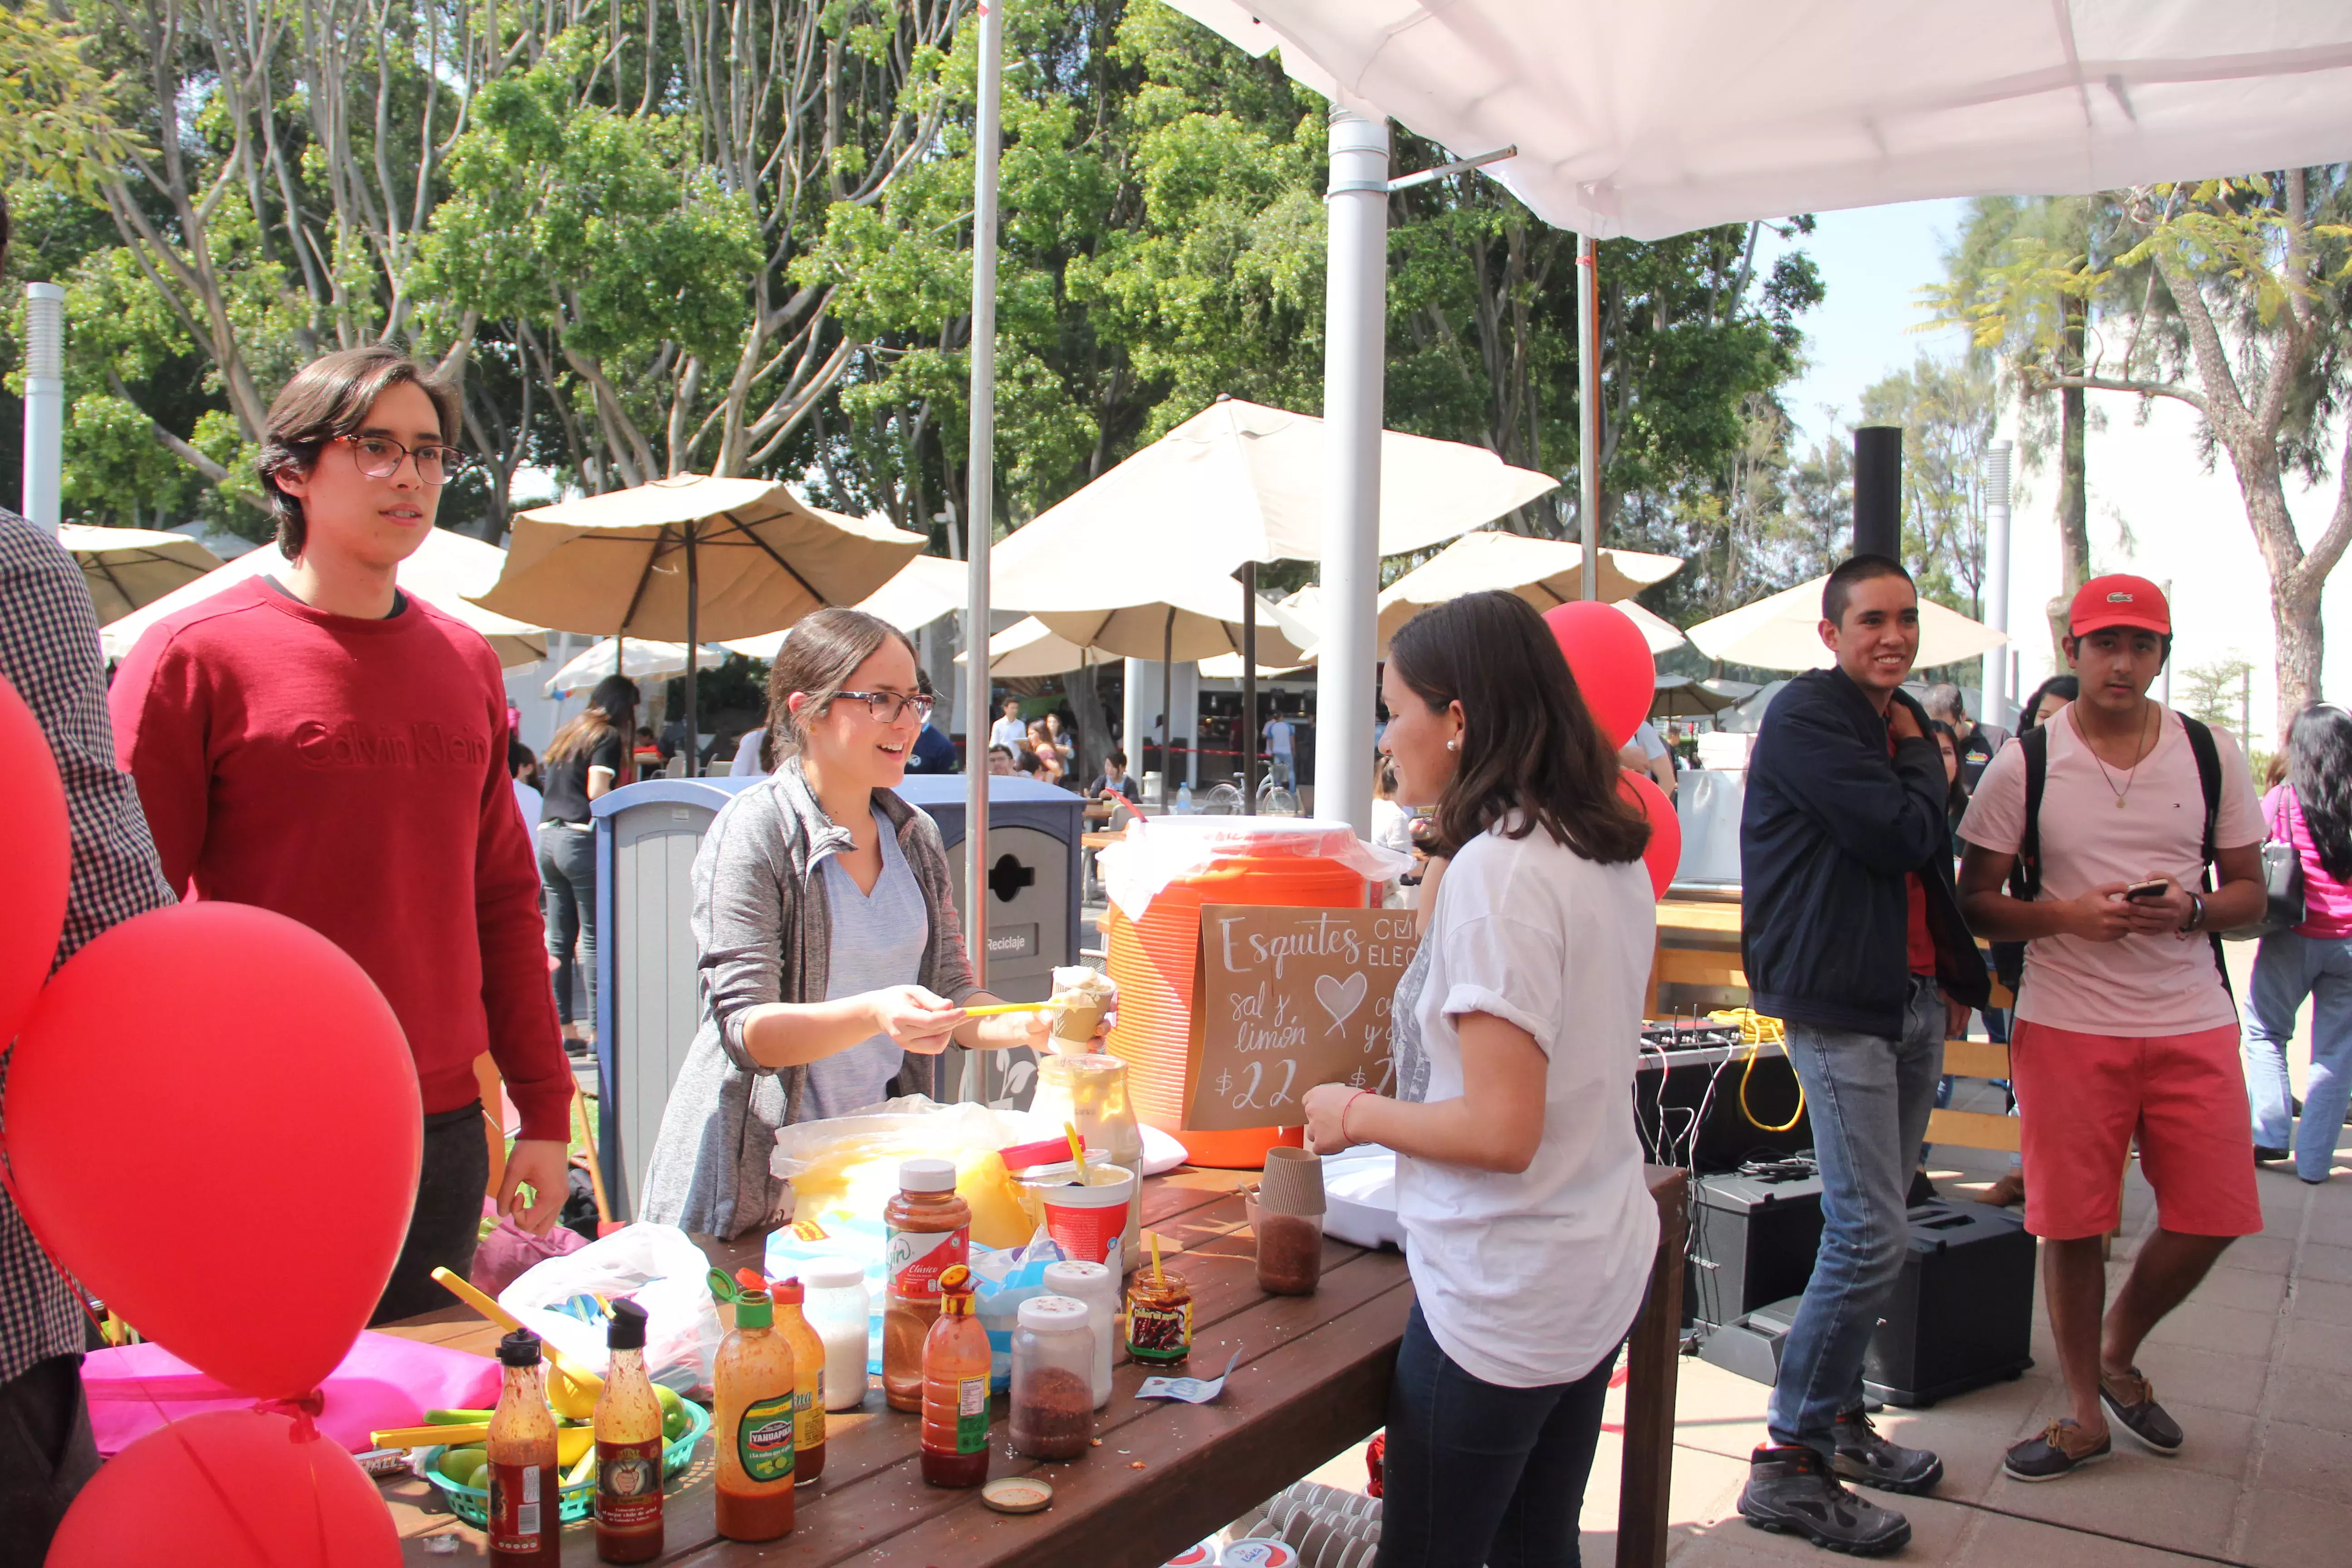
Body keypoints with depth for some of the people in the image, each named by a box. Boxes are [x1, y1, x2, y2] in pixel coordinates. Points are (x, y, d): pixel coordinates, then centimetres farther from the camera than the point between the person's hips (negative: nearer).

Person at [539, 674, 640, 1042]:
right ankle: (597, 1029, -5)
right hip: (582, 839, -8)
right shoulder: (608, 737, -3)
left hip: (547, 836, 8)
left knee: (558, 939, 9)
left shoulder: (567, 733, 20)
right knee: (594, 937, -4)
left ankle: (562, 1026, 13)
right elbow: (597, 792, -15)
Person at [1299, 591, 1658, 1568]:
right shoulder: (1611, 857, 6)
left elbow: (1502, 1131, -25)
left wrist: (1356, 1114, -10)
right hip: (1600, 1269, 9)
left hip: (1505, 1296, -9)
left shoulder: (1497, 871, -21)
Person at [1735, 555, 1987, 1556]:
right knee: (1871, 1235, -12)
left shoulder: (1902, 721, 17)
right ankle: (1789, 1464, -4)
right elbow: (1897, 837, -20)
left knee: (1874, 1226, 12)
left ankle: (1840, 1416, 25)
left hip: (1911, 995, 9)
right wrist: (1922, 758, -2)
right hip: (1838, 1003, -9)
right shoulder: (1809, 714, -11)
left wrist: (1959, 974, 22)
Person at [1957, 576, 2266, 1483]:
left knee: (2211, 1218, 3)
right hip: (2066, 1023, -2)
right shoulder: (2024, 763, -1)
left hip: (2192, 1018, 2)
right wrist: (2068, 915, -17)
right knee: (2072, 1225, 2)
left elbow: (2250, 893, 10)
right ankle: (2085, 1414, 22)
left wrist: (2188, 908, -12)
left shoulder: (2211, 754, 6)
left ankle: (2116, 1354, 32)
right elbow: (1975, 899, 1)